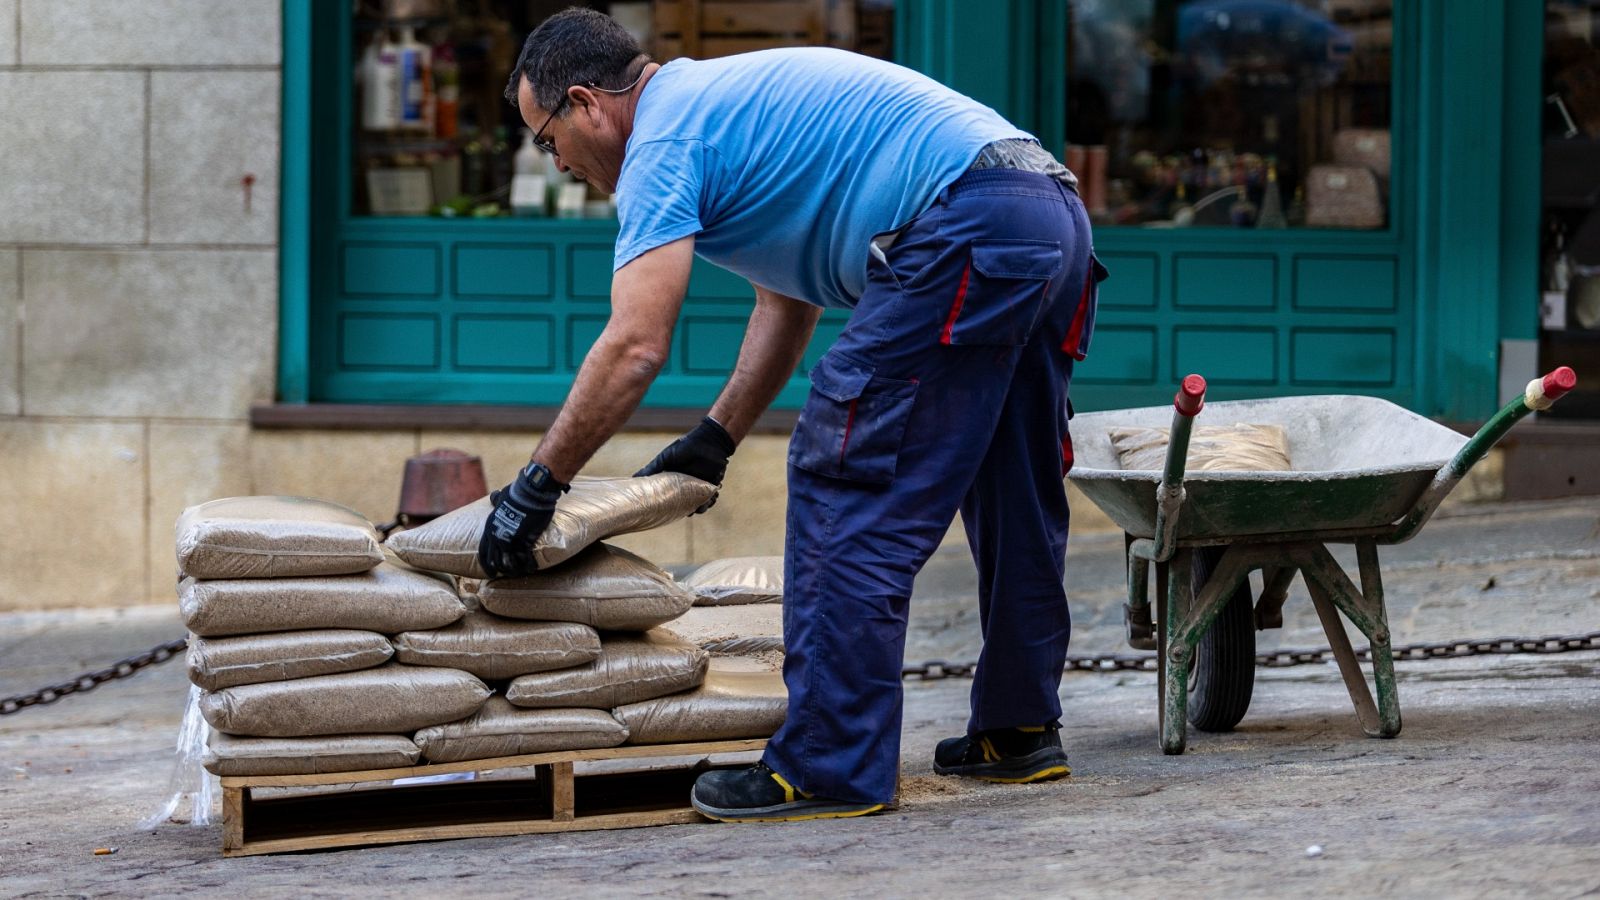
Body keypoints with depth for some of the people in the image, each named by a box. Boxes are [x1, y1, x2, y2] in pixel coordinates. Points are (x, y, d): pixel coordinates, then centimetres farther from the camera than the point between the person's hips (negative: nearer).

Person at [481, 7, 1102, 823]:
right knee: (1012, 493, 19)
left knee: (846, 487, -6)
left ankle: (831, 769, -6)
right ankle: (1019, 730, 30)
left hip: (965, 230, -10)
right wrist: (713, 441, 33)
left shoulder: (664, 137, -3)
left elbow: (635, 345, -12)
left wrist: (535, 487, -5)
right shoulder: (726, 100, 28)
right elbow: (789, 301, 34)